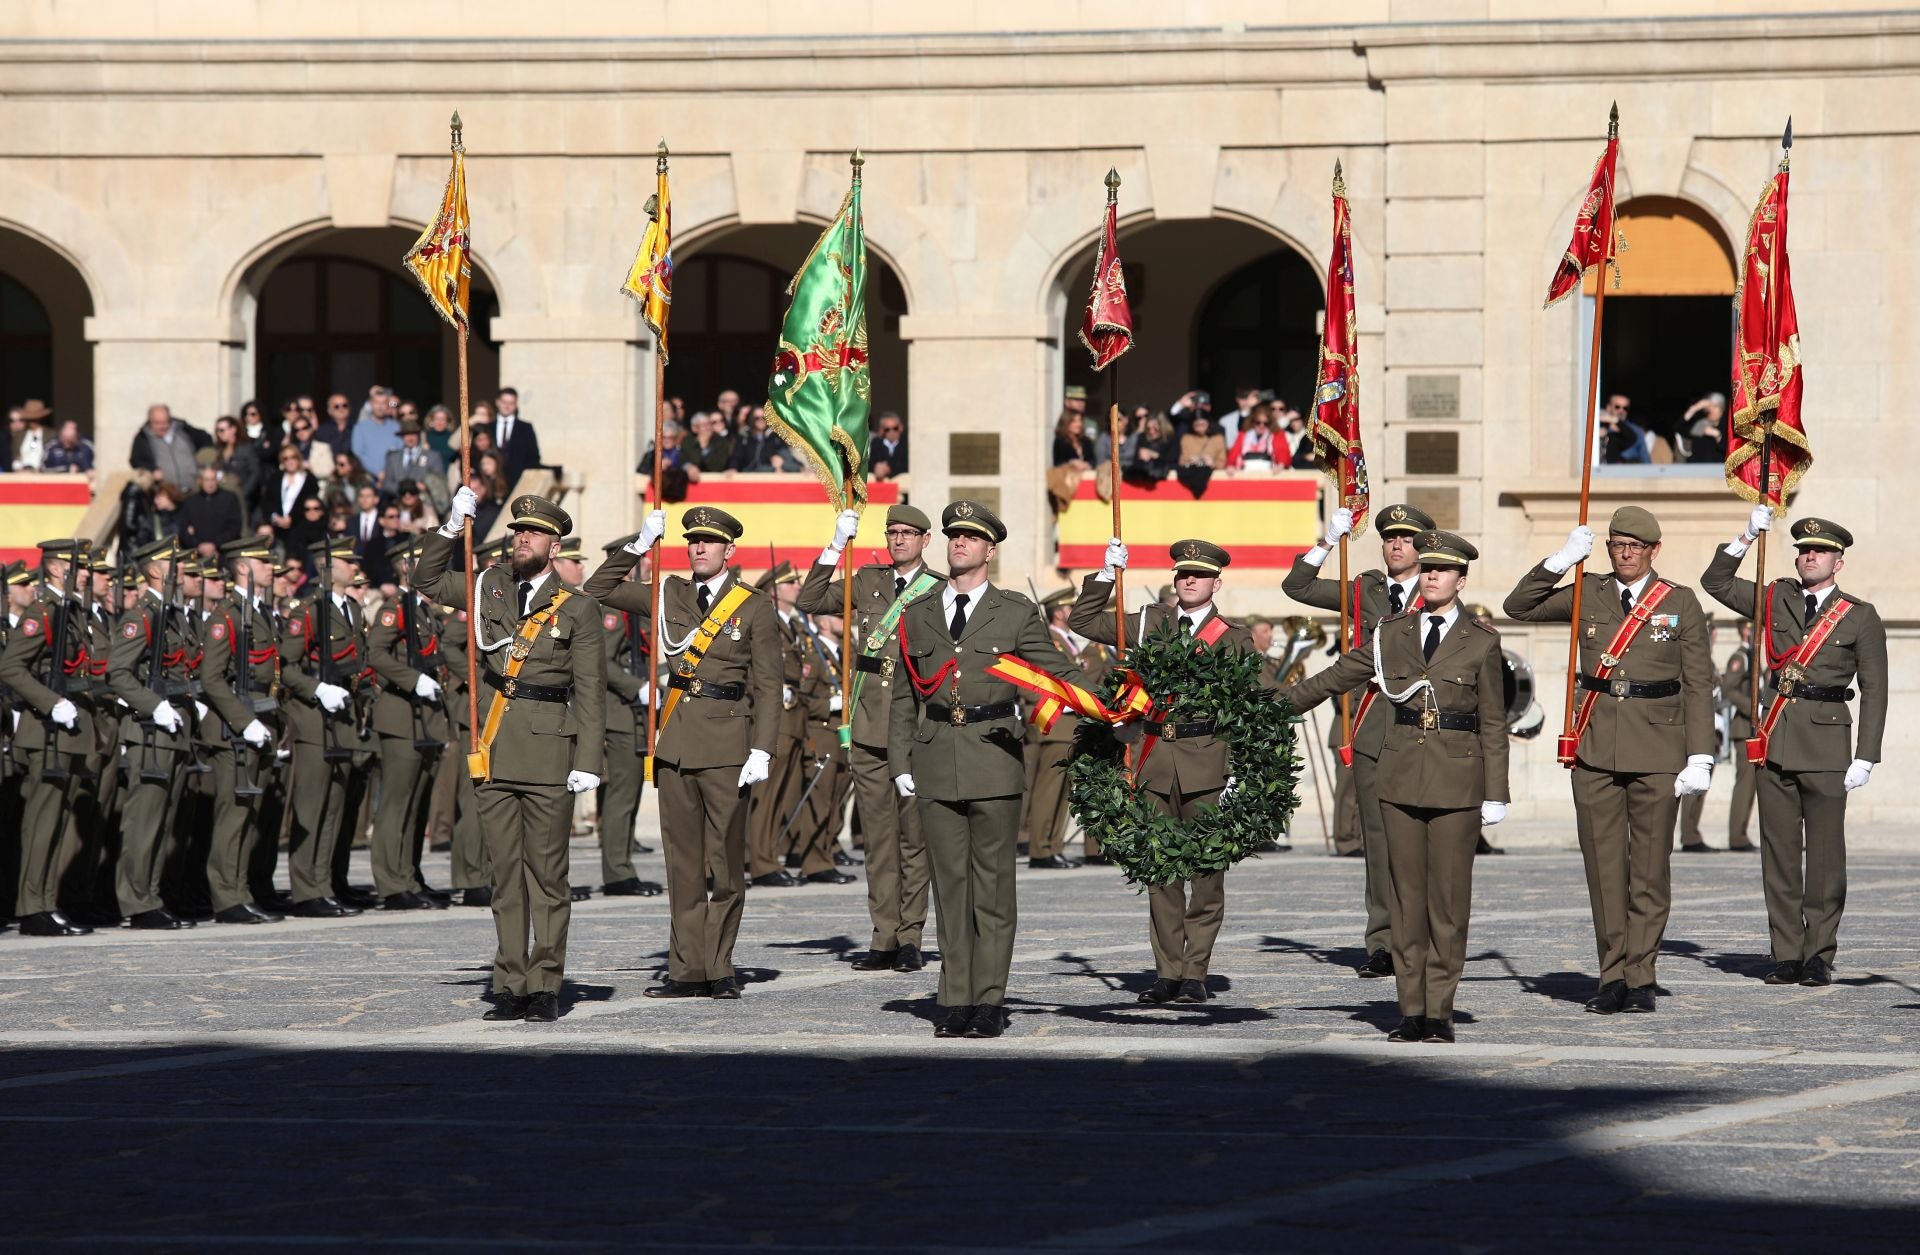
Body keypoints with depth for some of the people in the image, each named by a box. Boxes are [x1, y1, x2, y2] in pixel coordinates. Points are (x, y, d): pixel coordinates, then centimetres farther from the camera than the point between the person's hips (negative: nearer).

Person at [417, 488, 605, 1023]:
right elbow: (428, 580, 22)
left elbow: (590, 691, -1)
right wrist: (452, 527, 7)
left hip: (549, 748, -4)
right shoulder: (492, 587, 13)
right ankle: (511, 986, 8)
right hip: (495, 751, 4)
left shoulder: (578, 608, 2)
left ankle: (545, 987, 0)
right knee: (505, 872, 5)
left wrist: (587, 761, -9)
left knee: (547, 871, -3)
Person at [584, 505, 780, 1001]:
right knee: (682, 860, 5)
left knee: (724, 861, -3)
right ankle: (687, 969, 7)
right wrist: (639, 545, 6)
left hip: (726, 744, -4)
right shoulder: (671, 595, 12)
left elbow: (767, 686, -2)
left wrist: (761, 751, -10)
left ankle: (718, 970, 3)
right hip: (675, 742, 4)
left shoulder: (756, 608, 1)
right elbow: (600, 589, 16)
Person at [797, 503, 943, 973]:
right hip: (869, 731, 3)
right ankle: (884, 939, 7)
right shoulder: (867, 581, 13)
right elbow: (809, 602, 6)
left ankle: (910, 938, 6)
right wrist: (836, 547, -1)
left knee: (914, 836, 0)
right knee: (878, 837, 4)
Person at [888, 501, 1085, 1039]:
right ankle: (955, 1002, 6)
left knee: (993, 884, -1)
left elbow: (1061, 674, 8)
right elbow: (904, 696, 15)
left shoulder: (1016, 614, 5)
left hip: (994, 758, -2)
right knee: (950, 883, 4)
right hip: (935, 763, 2)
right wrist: (900, 764, 8)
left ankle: (989, 1002, 2)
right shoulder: (917, 614, 12)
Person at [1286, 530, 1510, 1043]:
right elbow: (1337, 676, 17)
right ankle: (1411, 1009, 7)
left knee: (1448, 898, -1)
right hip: (1402, 775, 2)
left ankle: (1440, 1010, 4)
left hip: (1457, 780, -2)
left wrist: (1495, 795, 0)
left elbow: (1493, 725, 4)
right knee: (1407, 895, 3)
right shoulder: (1393, 635, 9)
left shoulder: (1481, 642, 3)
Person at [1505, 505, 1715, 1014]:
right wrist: (1560, 561, -5)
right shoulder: (1588, 595, 9)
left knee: (1650, 866, 0)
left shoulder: (1681, 603, 2)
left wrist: (1700, 758, -6)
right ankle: (1612, 976, 9)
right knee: (1603, 865, 2)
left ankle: (1640, 977, 5)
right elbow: (1520, 607, 7)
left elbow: (1698, 685, 1)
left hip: (1656, 750, -2)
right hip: (1595, 749, 2)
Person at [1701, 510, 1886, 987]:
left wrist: (1865, 758, -5)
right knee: (1779, 852, 4)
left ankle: (1819, 956, 4)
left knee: (1825, 854, -2)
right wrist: (1747, 537, 1)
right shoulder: (1776, 599, 12)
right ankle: (1787, 955, 8)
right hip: (1776, 741, 3)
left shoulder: (1861, 617, 2)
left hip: (1826, 740, -3)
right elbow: (1715, 583, 14)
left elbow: (1874, 691, 1)